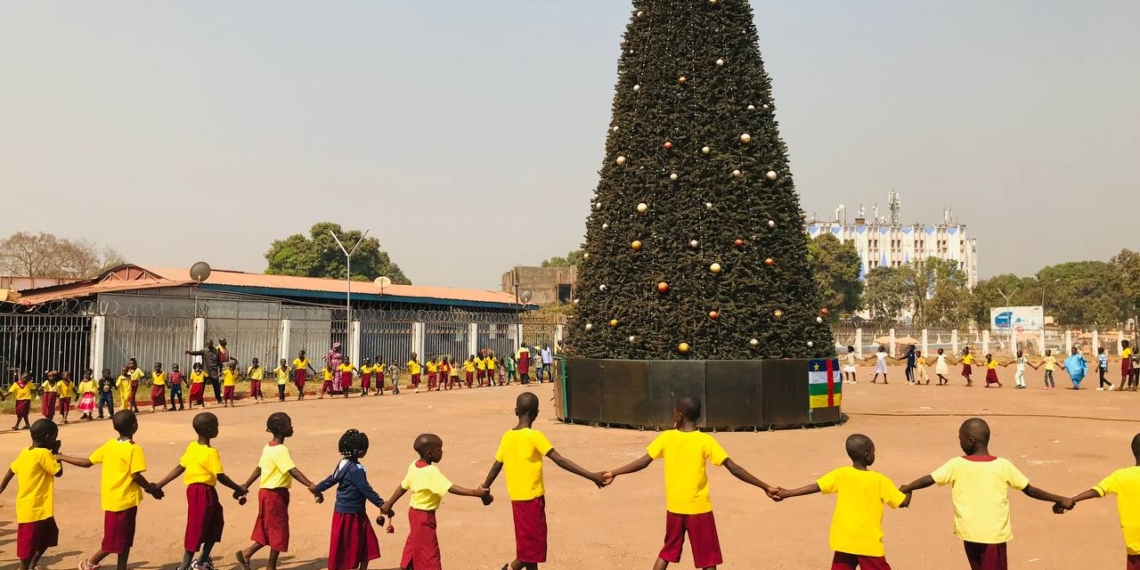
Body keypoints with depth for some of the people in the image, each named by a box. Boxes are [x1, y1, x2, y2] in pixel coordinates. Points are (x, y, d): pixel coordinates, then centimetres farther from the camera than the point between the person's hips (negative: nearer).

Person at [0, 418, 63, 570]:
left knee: (49, 535, 21)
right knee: (29, 545, 1)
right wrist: (55, 453, -5)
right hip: (33, 509, -9)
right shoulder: (43, 454, -20)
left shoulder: (25, 452, 5)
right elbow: (59, 472, -14)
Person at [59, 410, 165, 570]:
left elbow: (87, 462, 6)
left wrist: (61, 458, 18)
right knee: (119, 541, 6)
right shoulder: (135, 449, -16)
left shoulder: (109, 445, 4)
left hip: (112, 499, 7)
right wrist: (151, 489, -5)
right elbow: (135, 475, -19)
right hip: (125, 500, -7)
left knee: (124, 539, 15)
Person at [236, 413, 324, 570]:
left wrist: (245, 486, 23)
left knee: (269, 530, 18)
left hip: (267, 493, 9)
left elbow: (258, 469, 15)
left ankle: (246, 554, 19)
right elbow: (293, 471, -33)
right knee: (279, 531, 4)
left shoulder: (268, 447, 8)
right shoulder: (281, 450, -22)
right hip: (276, 495, -9)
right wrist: (311, 486, -41)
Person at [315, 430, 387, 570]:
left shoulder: (344, 464, 7)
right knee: (344, 548, 3)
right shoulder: (355, 469, -22)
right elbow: (365, 489, -25)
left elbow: (331, 479, 19)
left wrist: (317, 489, 34)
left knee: (367, 545, 12)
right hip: (349, 514, -9)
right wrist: (381, 504, -25)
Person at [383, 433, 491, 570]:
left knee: (415, 547, 20)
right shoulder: (431, 471, -26)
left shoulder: (414, 465, -1)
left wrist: (389, 504, 21)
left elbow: (403, 486, 9)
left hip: (415, 512, 9)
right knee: (428, 552, -3)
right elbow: (451, 488, -33)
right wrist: (476, 492, -37)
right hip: (424, 516, -9)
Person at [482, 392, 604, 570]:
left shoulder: (507, 436, 4)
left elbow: (496, 466, 13)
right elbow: (560, 461, -20)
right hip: (532, 498, -7)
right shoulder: (535, 436, -14)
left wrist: (484, 488, 30)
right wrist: (591, 476, -20)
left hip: (517, 498, 7)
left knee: (530, 543, 16)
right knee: (531, 545, 3)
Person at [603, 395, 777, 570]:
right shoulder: (705, 440, -10)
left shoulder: (666, 437, -3)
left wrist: (613, 473, 10)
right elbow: (733, 468, -13)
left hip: (674, 507, 3)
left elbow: (642, 463, -1)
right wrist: (766, 487, -10)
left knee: (668, 552, 19)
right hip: (699, 508, -3)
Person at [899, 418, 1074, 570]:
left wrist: (905, 489, 16)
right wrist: (1060, 499, 16)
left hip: (970, 533, 1)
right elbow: (1030, 490, 4)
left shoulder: (957, 465, -5)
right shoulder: (1003, 465, -3)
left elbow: (928, 480, -1)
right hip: (995, 534, -1)